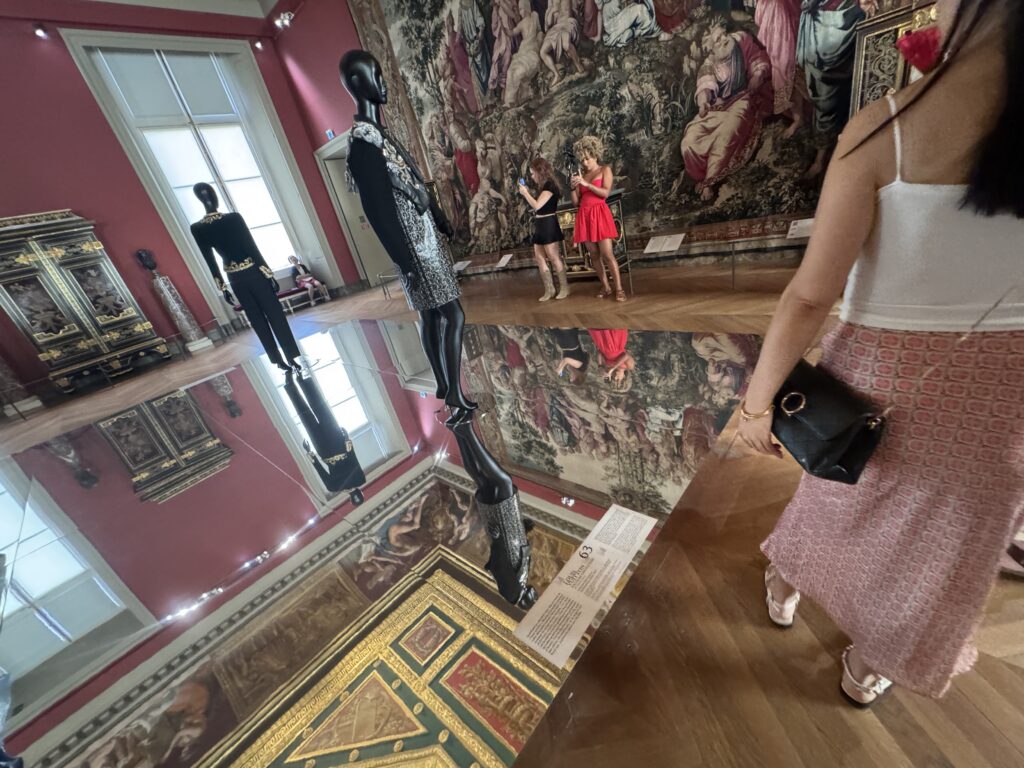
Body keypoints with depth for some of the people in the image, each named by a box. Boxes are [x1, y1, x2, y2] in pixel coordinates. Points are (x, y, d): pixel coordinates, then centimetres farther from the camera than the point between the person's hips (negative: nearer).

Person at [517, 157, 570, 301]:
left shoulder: (549, 185, -12)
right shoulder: (544, 186, 16)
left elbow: (537, 206, -20)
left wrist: (525, 193, -8)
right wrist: (527, 193, 12)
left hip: (548, 224, -10)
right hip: (540, 225, 10)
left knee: (554, 257, -5)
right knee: (539, 258, 7)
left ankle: (564, 288, 4)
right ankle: (549, 290, 11)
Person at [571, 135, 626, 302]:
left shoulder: (605, 170, 6)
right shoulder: (581, 175, 15)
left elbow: (605, 193, -10)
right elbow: (576, 202, 12)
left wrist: (586, 184, -13)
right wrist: (574, 187, -4)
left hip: (600, 214, -4)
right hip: (584, 216, 4)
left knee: (607, 254, -12)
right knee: (594, 255, 4)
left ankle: (619, 288, -7)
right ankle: (605, 287, 13)